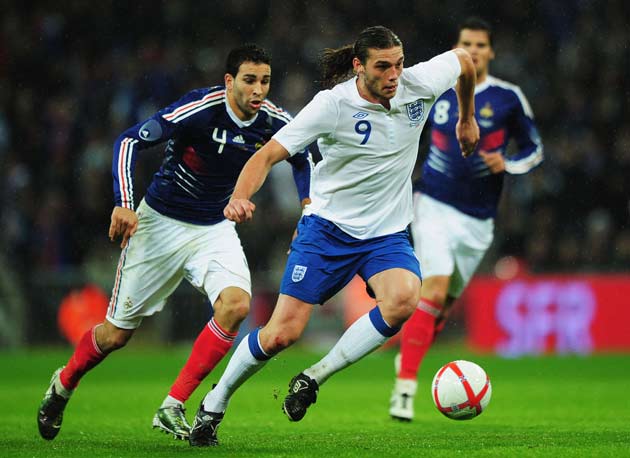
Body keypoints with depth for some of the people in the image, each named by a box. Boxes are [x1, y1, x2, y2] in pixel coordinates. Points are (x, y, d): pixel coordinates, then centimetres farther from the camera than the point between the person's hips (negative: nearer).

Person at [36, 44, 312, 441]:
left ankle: (173, 407, -14)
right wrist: (124, 204, -32)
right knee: (117, 333, 3)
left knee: (236, 304, -24)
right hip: (161, 223, -4)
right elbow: (130, 140, -23)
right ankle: (63, 384, 36)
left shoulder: (274, 122, -10)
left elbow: (302, 159, 13)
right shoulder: (200, 108, -25)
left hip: (215, 228, 4)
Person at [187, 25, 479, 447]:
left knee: (403, 299, -30)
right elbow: (270, 154, -18)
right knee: (282, 333, -9)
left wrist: (467, 119, 27)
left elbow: (464, 60, 13)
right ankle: (214, 405, 18)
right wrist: (240, 197, -36)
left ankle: (313, 379, -13)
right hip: (328, 226, -3)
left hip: (388, 234, 3)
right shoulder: (333, 105, -18)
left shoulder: (418, 84, -9)